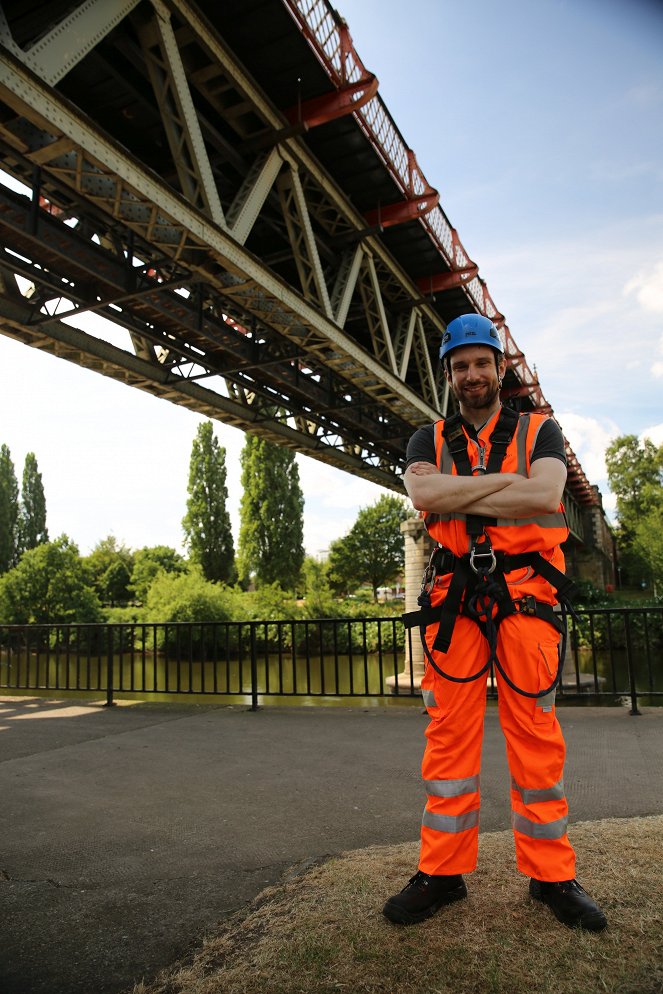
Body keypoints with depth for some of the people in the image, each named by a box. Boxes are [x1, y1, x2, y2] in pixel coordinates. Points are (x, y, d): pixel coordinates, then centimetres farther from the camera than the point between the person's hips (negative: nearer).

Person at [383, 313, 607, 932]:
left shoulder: (539, 431, 10)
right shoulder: (429, 440, 14)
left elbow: (544, 496, -11)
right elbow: (423, 494, -9)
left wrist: (456, 499, -9)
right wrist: (510, 480, -8)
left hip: (525, 595, -1)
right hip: (454, 600, 1)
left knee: (536, 737, 3)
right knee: (448, 735, 3)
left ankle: (551, 875, 18)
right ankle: (442, 872, 15)